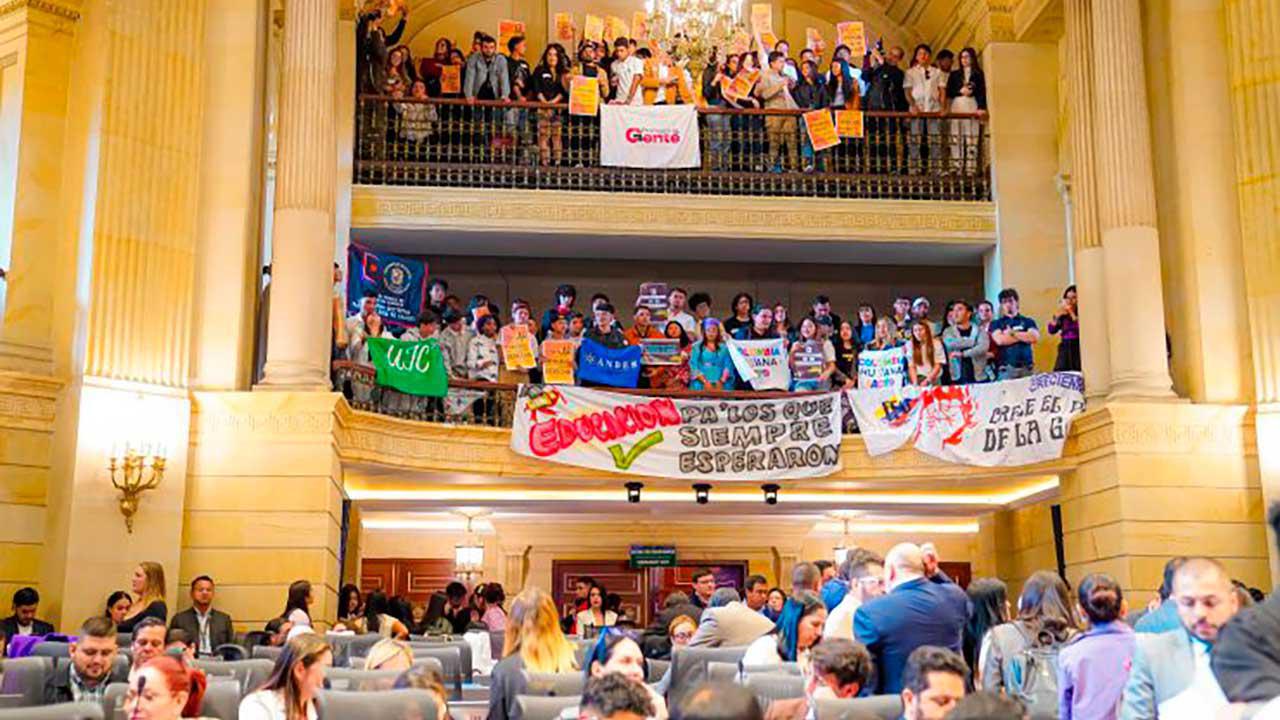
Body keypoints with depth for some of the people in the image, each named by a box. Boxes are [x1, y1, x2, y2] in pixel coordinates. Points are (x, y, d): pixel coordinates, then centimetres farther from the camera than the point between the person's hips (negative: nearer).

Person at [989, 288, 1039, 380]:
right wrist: (1024, 336, 1)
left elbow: (1035, 337, -2)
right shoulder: (996, 323, 12)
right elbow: (999, 340, -6)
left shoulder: (1028, 321, 14)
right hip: (1006, 369, -1)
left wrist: (1012, 333, -3)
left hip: (1026, 367, 1)